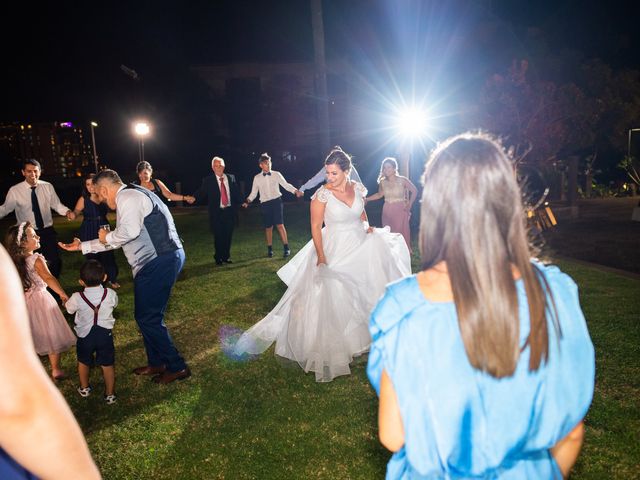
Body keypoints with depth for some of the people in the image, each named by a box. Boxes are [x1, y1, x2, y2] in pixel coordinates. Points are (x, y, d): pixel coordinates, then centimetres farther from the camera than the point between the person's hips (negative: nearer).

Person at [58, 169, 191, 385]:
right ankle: (156, 363, 30)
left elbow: (130, 231, -27)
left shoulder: (127, 197, -9)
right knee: (146, 315, 17)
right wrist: (82, 246, 30)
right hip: (157, 261, 11)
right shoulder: (131, 196, 24)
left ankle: (177, 367, 7)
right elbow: (117, 240, 27)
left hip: (160, 261, -11)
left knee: (148, 318, -4)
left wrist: (107, 237, -7)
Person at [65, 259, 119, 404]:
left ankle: (84, 388, 43)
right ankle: (110, 394, 17)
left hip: (85, 335, 0)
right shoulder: (111, 294, -15)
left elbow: (69, 309, 2)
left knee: (83, 362, 25)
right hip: (105, 334, 0)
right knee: (107, 365, 11)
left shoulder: (77, 298, -19)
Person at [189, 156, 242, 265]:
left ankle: (226, 256, 23)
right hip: (216, 213, -2)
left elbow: (236, 193, 13)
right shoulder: (207, 180, -1)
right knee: (218, 236, 2)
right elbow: (201, 193, -8)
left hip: (229, 211, 3)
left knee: (228, 235, 8)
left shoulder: (231, 178, 7)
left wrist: (241, 202, 8)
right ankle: (218, 258, 18)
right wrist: (194, 198, -25)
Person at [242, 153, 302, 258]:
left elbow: (286, 185, -1)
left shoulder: (276, 174, 3)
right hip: (265, 204, 2)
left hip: (276, 201, -2)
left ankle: (286, 248, -5)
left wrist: (296, 191, -16)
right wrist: (247, 201, -4)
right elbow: (253, 193, 11)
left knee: (280, 224, -10)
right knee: (268, 227, 7)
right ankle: (270, 249, 21)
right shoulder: (257, 178, 7)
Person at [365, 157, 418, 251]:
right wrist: (366, 199, 4)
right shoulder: (382, 182, 0)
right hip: (387, 210, 4)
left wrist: (409, 205, -4)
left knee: (401, 232, -1)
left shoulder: (403, 180, -10)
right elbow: (380, 195, 13)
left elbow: (414, 191, -1)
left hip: (400, 209, -3)